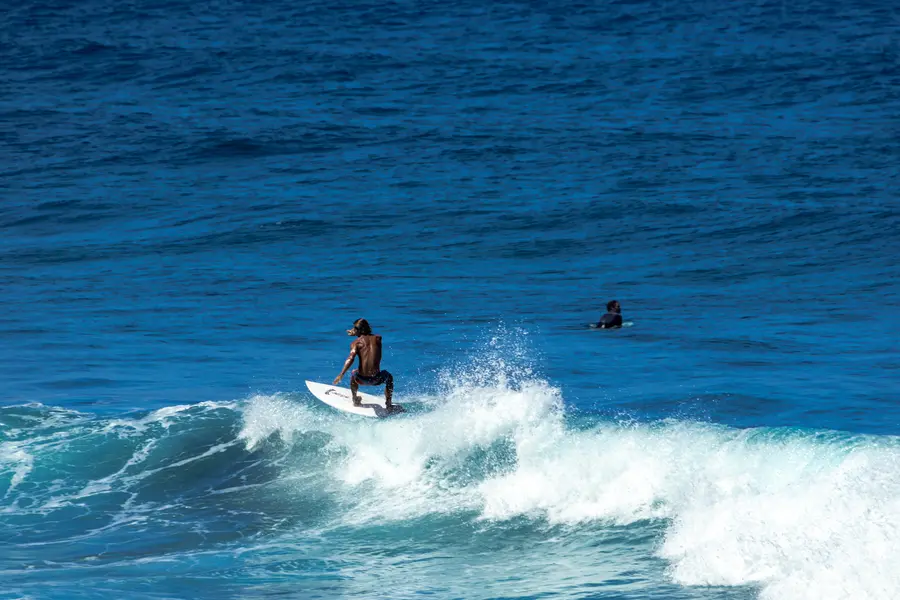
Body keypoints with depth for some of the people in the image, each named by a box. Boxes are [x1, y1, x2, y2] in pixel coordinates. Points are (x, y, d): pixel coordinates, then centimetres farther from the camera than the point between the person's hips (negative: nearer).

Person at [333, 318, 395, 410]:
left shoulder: (356, 343, -3)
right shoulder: (377, 338, 7)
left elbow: (350, 359, -17)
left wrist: (341, 375, -20)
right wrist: (356, 333, 40)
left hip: (362, 379, -1)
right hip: (376, 379, 1)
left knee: (353, 373, 38)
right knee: (389, 377, 37)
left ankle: (355, 400, 47)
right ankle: (388, 404, 28)